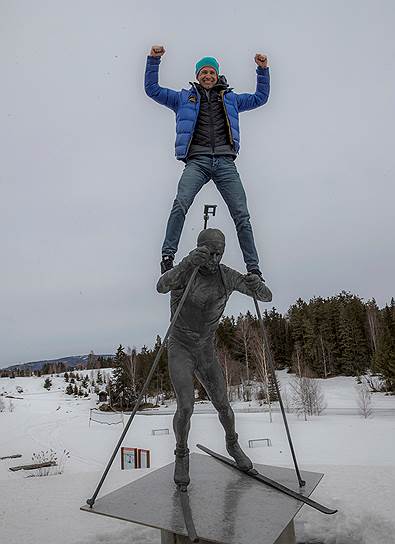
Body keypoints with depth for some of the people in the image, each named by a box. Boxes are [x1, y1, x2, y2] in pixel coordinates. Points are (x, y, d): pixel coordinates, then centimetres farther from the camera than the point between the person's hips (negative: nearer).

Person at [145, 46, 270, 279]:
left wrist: (263, 69, 28)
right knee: (180, 205, -28)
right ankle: (168, 256, -23)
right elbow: (152, 89, 24)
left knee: (242, 215, -9)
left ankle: (253, 267, -4)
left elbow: (261, 97, 37)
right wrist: (154, 60, 16)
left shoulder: (230, 98, 30)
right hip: (197, 161, -1)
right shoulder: (184, 98, 25)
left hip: (225, 162, 2)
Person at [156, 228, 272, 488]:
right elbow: (162, 286, -37)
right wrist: (187, 262, -53)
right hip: (180, 349, -3)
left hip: (207, 352, 3)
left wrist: (257, 284, -30)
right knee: (186, 406, -15)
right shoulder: (184, 271, -16)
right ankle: (182, 456, 15)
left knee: (223, 406, 10)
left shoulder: (227, 276, -6)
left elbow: (267, 296, -6)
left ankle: (232, 444, 42)